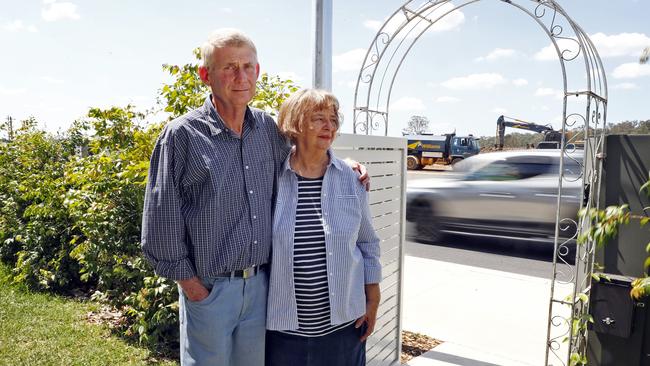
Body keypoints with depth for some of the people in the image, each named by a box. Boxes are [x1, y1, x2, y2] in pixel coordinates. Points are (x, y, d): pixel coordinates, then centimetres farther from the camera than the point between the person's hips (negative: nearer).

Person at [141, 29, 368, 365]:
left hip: (260, 284, 4)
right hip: (208, 288, -4)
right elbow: (161, 218, -9)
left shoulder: (267, 128, 3)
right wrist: (186, 279, -8)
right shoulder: (182, 135, -11)